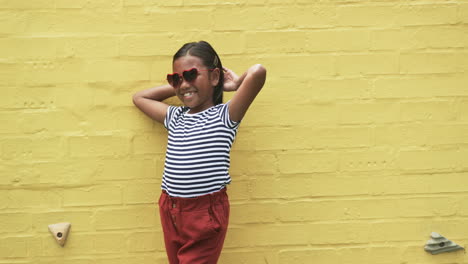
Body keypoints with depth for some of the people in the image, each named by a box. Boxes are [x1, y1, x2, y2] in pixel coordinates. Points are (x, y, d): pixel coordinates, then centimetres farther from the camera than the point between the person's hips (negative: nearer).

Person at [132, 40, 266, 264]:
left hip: (206, 212, -6)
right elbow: (139, 97, 25)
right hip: (170, 211, 6)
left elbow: (258, 72, -23)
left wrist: (237, 83, -2)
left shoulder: (225, 115, -9)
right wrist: (175, 87, 15)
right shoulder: (174, 117, 9)